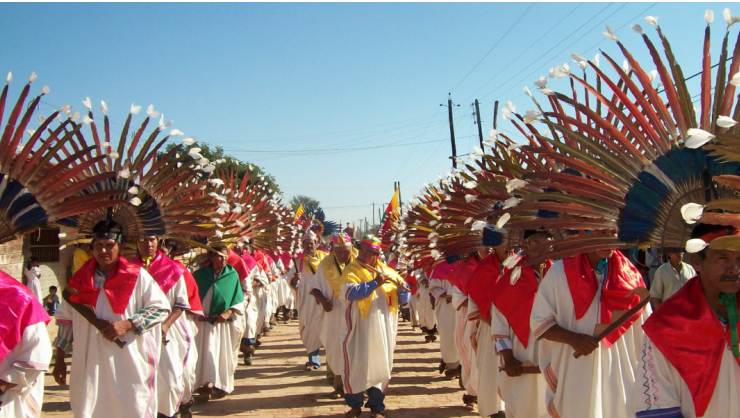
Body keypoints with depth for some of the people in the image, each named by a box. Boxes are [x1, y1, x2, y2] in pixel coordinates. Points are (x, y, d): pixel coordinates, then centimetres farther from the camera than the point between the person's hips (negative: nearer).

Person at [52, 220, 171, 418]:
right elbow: (65, 320, 16)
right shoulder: (80, 279, 9)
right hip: (90, 367, 3)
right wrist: (59, 359, 14)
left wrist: (128, 325, -14)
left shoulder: (137, 276, -1)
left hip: (129, 366, -3)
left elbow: (161, 308, -3)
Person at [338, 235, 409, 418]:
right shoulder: (351, 270, -1)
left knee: (381, 365, 8)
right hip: (359, 330, -3)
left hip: (383, 330, 3)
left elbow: (404, 299, 7)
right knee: (356, 365, 3)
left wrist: (401, 287, -13)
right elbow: (351, 292, -21)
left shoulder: (388, 272, 10)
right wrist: (374, 283, -26)